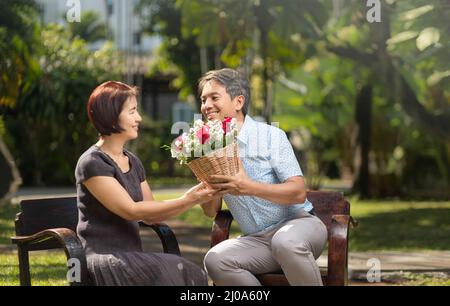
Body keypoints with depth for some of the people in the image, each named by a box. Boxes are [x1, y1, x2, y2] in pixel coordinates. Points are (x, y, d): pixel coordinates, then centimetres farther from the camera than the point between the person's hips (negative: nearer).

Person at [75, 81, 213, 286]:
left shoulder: (132, 162, 16)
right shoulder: (91, 164, -9)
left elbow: (151, 216, 16)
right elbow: (131, 211, -15)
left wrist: (195, 199, 3)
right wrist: (185, 200, -15)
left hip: (131, 258, 7)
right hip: (103, 258, -7)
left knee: (194, 275, -22)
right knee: (169, 269, -32)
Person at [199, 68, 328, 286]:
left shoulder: (270, 136, -7)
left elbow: (299, 192, -15)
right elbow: (211, 212, 12)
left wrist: (249, 187, -28)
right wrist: (213, 191, -12)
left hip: (299, 222, -5)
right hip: (257, 240, 5)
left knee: (285, 242, -39)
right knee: (214, 260, -24)